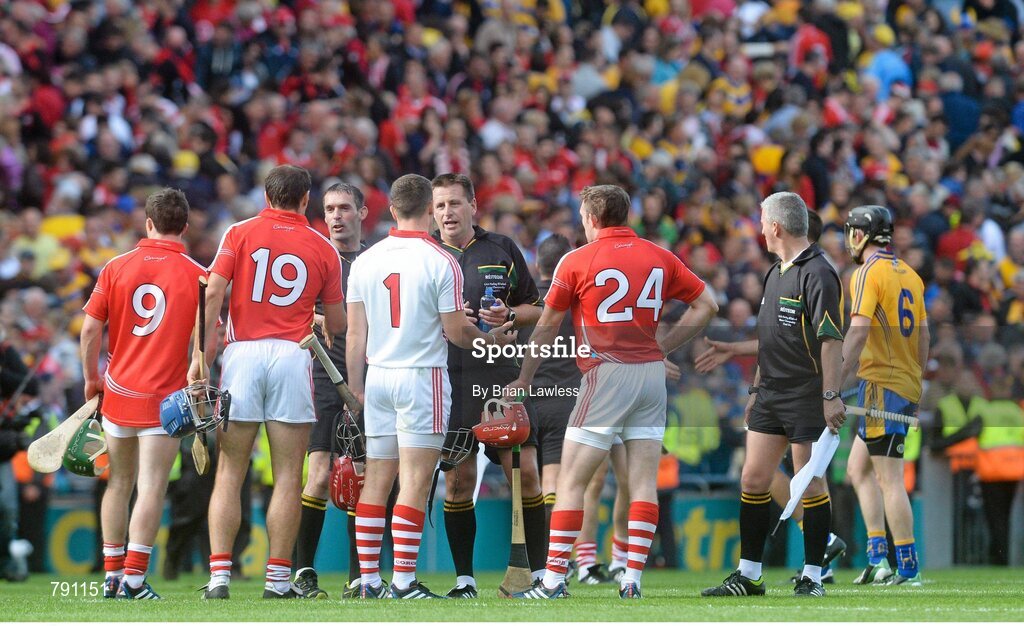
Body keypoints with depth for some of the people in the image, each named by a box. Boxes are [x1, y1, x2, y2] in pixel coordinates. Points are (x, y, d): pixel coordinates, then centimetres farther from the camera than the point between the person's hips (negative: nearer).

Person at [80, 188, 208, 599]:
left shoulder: (116, 267, 1)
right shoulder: (196, 275, -6)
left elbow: (91, 328, 0)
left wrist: (91, 378, 12)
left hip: (118, 391, 3)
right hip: (165, 396, -3)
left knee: (119, 484, 15)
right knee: (152, 488, -4)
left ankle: (112, 574, 19)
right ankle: (134, 578, -11)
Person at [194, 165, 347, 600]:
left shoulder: (240, 233, 7)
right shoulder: (323, 248, 9)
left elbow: (213, 294, -5)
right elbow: (337, 324, 15)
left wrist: (201, 357, -5)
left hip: (242, 352, 0)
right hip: (293, 355, 0)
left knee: (229, 473, 3)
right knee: (288, 477, 3)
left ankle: (219, 575, -4)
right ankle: (277, 578, 0)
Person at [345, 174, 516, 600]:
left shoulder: (365, 262, 5)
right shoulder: (441, 263, -9)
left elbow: (355, 335, 7)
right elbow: (456, 331, -5)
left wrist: (355, 389, 15)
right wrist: (493, 339, 14)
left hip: (377, 377, 5)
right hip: (423, 375, -5)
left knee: (376, 481, 8)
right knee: (414, 483, -5)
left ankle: (369, 579, 9)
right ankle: (404, 581, -8)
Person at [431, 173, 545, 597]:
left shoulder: (502, 249, 9)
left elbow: (535, 308, 14)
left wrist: (510, 316, -7)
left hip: (503, 375, 0)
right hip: (448, 380, 0)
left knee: (525, 472, -5)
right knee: (458, 479, 0)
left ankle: (539, 570, 3)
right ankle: (464, 578, 8)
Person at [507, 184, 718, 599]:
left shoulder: (577, 261, -3)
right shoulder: (659, 258, 8)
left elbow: (547, 327, 3)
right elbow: (706, 305, 12)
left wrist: (523, 380, 13)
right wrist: (662, 347, 13)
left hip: (606, 374, -4)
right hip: (651, 375, 4)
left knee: (571, 482, 0)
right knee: (643, 482, 4)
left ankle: (553, 579, -3)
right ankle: (633, 577, -1)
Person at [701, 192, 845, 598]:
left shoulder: (817, 274, -14)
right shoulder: (775, 274, 15)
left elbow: (832, 339, -18)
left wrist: (831, 395, -23)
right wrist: (756, 389, 23)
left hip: (806, 399, -9)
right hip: (771, 397, 9)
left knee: (810, 484, -2)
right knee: (753, 478, 6)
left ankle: (812, 577, 5)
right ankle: (748, 575, 11)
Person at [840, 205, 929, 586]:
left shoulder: (868, 273, -8)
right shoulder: (910, 275, 15)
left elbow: (859, 333, -19)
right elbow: (923, 337, 18)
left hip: (881, 384, -9)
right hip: (908, 385, 9)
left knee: (889, 479, -8)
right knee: (858, 468, 16)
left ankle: (908, 569, -10)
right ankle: (878, 559, 10)